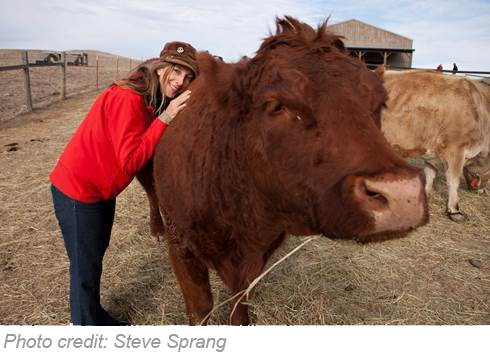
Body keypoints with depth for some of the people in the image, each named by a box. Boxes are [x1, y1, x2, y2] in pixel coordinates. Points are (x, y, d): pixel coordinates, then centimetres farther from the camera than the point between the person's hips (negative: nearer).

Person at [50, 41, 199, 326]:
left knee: (95, 257, 24)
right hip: (78, 193, -9)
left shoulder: (155, 102, 2)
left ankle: (96, 315, 44)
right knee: (85, 268, 6)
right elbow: (130, 161, -28)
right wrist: (165, 118, -27)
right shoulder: (128, 98, -25)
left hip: (102, 191, 9)